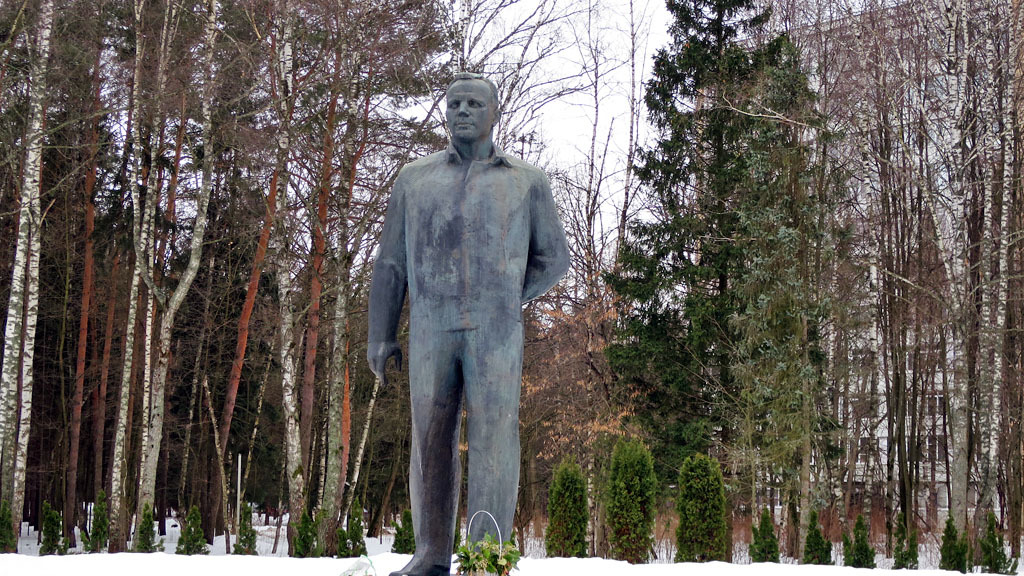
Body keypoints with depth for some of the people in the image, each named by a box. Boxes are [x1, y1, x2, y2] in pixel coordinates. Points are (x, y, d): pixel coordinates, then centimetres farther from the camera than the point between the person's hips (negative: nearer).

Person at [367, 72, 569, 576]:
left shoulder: (526, 181, 11)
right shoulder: (414, 179, 14)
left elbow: (552, 259, 12)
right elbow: (390, 264, 11)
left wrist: (503, 305, 4)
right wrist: (380, 336, 3)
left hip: (495, 331, -2)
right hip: (431, 331, 2)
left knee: (493, 435, -10)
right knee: (431, 440, 0)